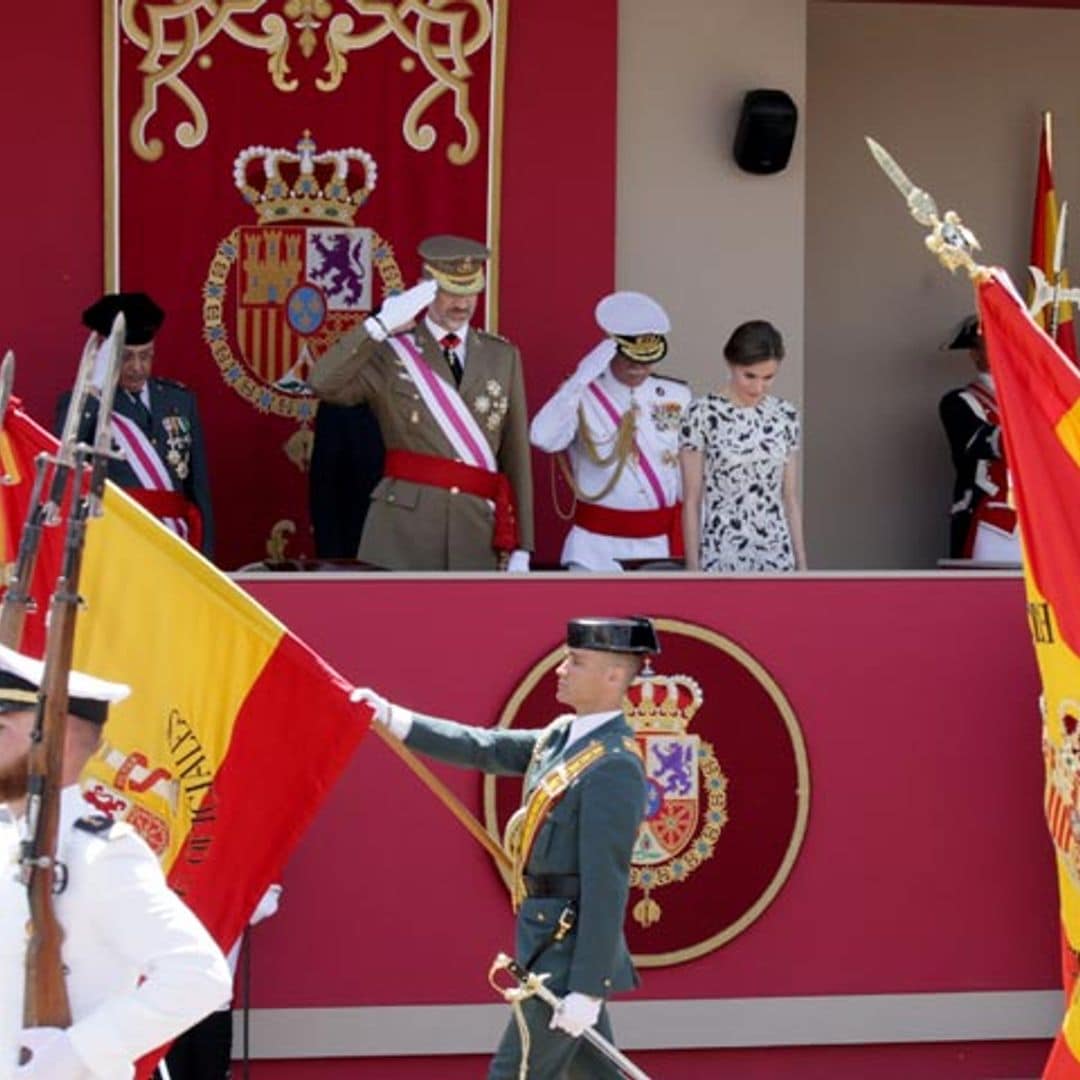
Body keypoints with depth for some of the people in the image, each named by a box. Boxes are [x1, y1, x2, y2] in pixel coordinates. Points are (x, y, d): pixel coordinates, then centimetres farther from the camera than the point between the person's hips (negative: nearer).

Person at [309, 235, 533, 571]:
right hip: (404, 528, -3)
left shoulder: (503, 357, 14)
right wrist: (382, 325, -18)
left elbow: (516, 455, 12)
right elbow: (323, 383, -13)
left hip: (478, 531, 3)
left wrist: (521, 546, 8)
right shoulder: (391, 352, 4)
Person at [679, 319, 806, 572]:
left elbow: (791, 497, 10)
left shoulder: (785, 416, 6)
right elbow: (691, 500, -6)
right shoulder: (703, 414, -8)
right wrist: (693, 569, -9)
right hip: (721, 559, -4)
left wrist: (801, 564, 8)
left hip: (775, 560, 4)